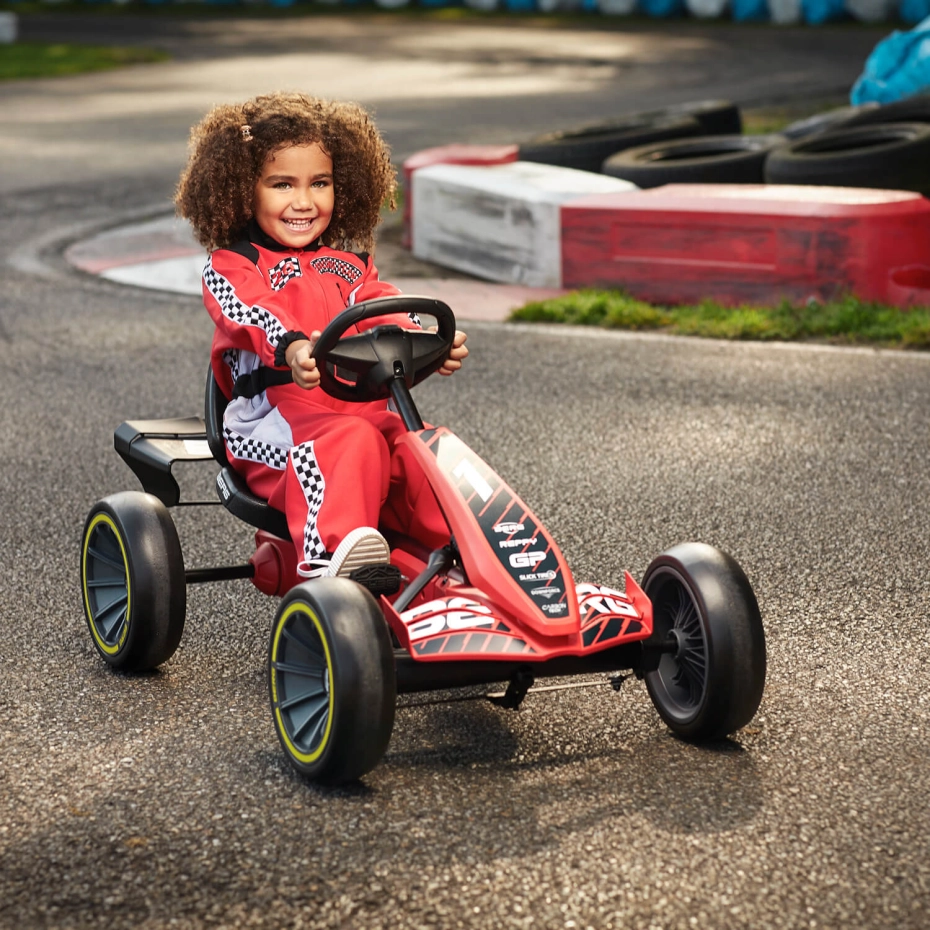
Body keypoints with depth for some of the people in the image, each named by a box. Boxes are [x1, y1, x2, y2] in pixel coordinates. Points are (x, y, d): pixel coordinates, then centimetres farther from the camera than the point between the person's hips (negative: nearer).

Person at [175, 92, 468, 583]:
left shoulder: (350, 264, 25)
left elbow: (385, 314, 8)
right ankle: (333, 550, -52)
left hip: (365, 408, 5)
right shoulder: (229, 266, 7)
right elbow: (253, 314, -15)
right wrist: (292, 348, -39)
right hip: (274, 417, -5)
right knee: (350, 442, -37)